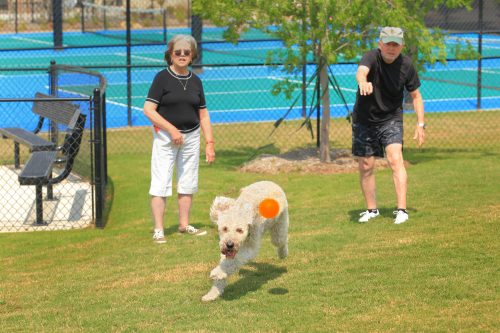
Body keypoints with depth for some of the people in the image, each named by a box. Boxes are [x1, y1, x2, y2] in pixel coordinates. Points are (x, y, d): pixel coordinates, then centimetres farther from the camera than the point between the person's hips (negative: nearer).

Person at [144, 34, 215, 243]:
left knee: (187, 183, 11)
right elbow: (149, 110, -11)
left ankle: (184, 225, 22)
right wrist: (172, 129, -16)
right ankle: (158, 230, -4)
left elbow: (203, 115, 12)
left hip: (191, 136, 5)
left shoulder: (195, 81, 8)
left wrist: (210, 143, 6)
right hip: (165, 136, -5)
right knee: (161, 184, -7)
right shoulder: (162, 78, -6)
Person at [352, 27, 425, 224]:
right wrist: (363, 81, -67)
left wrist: (420, 123, -4)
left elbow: (415, 95, 4)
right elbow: (361, 71, -43)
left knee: (395, 159, -18)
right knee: (365, 166, 7)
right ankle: (371, 210, 24)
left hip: (391, 119, 0)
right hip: (364, 119, 0)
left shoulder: (406, 65, -9)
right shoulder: (372, 58, -19)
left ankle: (402, 210, -18)